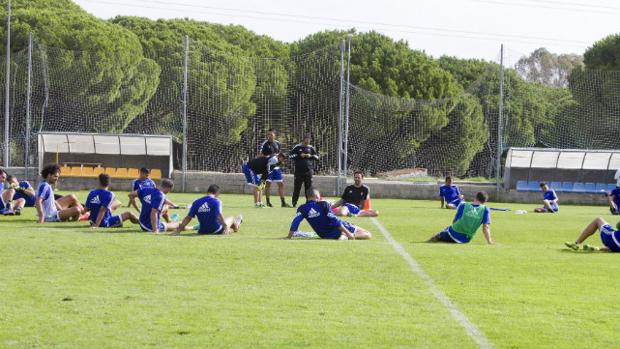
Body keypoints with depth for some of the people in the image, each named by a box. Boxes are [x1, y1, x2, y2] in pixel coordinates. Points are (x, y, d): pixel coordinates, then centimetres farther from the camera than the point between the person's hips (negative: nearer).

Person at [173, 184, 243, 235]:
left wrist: (179, 230, -6)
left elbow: (188, 218, -6)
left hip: (202, 231, 3)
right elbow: (219, 215, -27)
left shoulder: (196, 203, -2)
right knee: (231, 219, 28)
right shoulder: (216, 201, -14)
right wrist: (226, 227, -32)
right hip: (216, 231, -3)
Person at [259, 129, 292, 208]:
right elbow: (261, 156, -6)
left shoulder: (277, 143, 12)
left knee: (281, 184, 5)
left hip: (276, 166, 6)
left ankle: (283, 202, 10)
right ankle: (268, 202, 4)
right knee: (268, 183, -4)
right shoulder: (265, 144, -5)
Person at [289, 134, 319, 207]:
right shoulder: (297, 147, 3)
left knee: (309, 187, 3)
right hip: (299, 170, -2)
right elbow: (290, 155, -2)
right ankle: (294, 203, 6)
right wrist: (299, 155, -13)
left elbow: (317, 156, 13)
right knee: (297, 187, 0)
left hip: (308, 171, 2)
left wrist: (311, 156, -6)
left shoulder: (311, 148, 10)